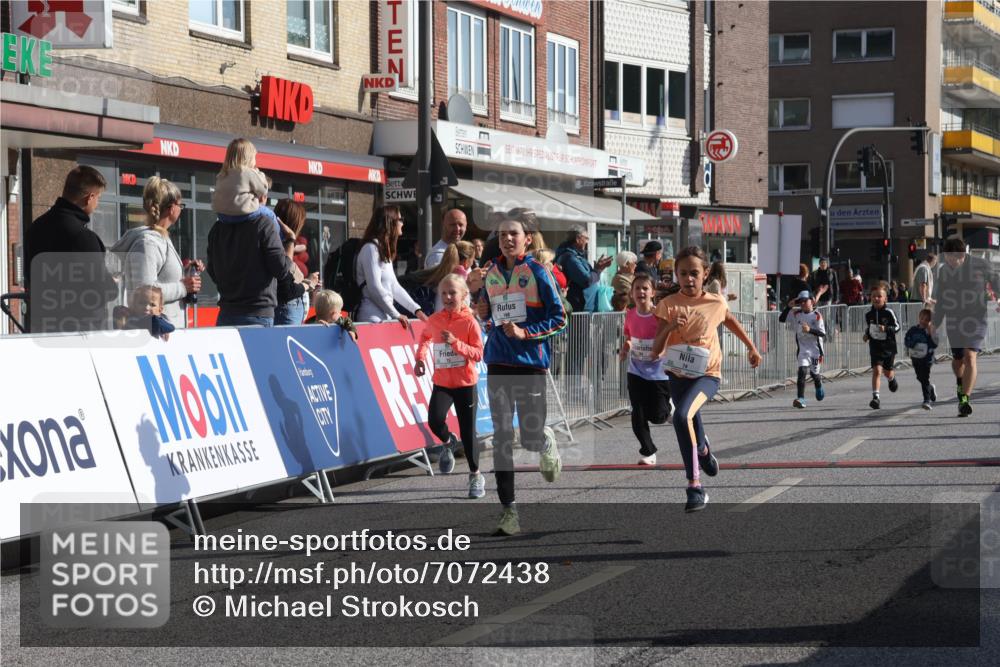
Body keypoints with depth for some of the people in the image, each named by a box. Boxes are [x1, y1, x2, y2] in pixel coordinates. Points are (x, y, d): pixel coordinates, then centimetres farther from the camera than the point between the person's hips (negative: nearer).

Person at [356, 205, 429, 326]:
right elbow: (375, 288, -14)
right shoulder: (371, 248, -9)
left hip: (385, 316, 9)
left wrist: (416, 310, 14)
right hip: (373, 317, -9)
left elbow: (394, 287, 21)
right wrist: (396, 315, -9)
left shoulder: (385, 252, 20)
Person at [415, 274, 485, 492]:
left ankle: (476, 476, 19)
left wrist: (456, 343, -25)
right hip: (442, 382, 2)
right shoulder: (435, 320, 1)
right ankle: (447, 442, 13)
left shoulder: (469, 322, -9)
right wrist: (421, 357, 10)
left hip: (466, 384, -2)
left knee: (468, 432, 2)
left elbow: (478, 354, -13)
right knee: (434, 420, -22)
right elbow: (425, 336, 24)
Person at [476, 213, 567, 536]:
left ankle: (547, 442, 33)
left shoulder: (537, 272, -5)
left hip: (530, 363, -4)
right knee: (502, 436, -1)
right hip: (498, 363, 4)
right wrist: (485, 313, 2)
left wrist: (525, 332, -16)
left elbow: (559, 318, -6)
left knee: (531, 438, -5)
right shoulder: (492, 273, 10)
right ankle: (508, 509, 2)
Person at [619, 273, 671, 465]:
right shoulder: (630, 315, -2)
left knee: (657, 416, -1)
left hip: (658, 373, -3)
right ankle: (648, 452, 17)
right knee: (638, 415, 0)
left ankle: (669, 405, 35)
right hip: (636, 372, 3)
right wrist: (624, 349, -4)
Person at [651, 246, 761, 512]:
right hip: (678, 374, 3)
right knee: (692, 423, 16)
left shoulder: (716, 303, -5)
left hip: (707, 374, -3)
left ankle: (694, 484, -23)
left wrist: (751, 347, 28)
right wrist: (669, 328, -28)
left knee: (682, 415, -28)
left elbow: (731, 321, 20)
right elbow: (656, 350, -11)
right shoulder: (668, 305, -7)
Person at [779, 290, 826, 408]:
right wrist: (790, 306, -8)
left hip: (815, 348, -1)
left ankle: (819, 386, 50)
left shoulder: (816, 315, -8)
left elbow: (823, 333, -14)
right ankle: (801, 398, -22)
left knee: (814, 372, 14)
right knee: (802, 370, -17)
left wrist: (810, 330, -30)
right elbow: (781, 319, 0)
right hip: (802, 348, 1)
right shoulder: (796, 314, 3)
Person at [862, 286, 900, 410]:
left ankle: (892, 379, 53)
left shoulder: (889, 313, -11)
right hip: (875, 347, 1)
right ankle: (875, 397, -18)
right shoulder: (868, 314, 0)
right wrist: (867, 335, -2)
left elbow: (897, 326, -7)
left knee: (888, 372, 15)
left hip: (889, 346, -1)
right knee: (877, 370, -16)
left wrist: (886, 329, -23)